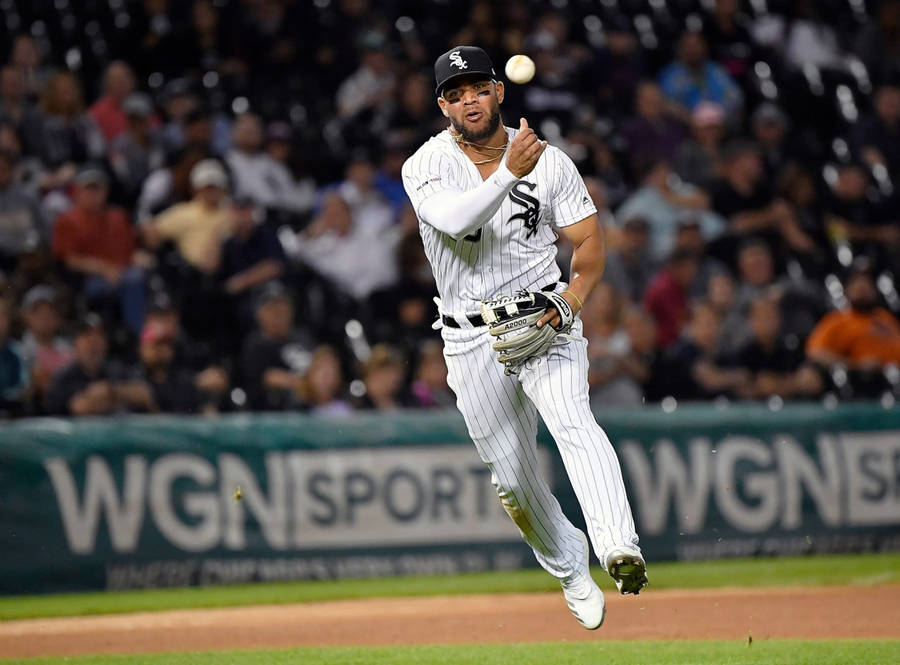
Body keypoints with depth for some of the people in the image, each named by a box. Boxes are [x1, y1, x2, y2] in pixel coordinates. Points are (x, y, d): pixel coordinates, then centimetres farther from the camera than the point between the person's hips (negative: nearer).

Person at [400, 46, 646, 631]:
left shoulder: (550, 162, -3)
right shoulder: (426, 167, -7)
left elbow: (590, 241, 1)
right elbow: (455, 219, -28)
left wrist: (573, 297, -17)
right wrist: (510, 173, -40)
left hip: (543, 319, -1)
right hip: (471, 338, 1)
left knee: (572, 418, -28)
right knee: (512, 475, 8)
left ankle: (620, 548, -43)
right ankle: (569, 569, 32)